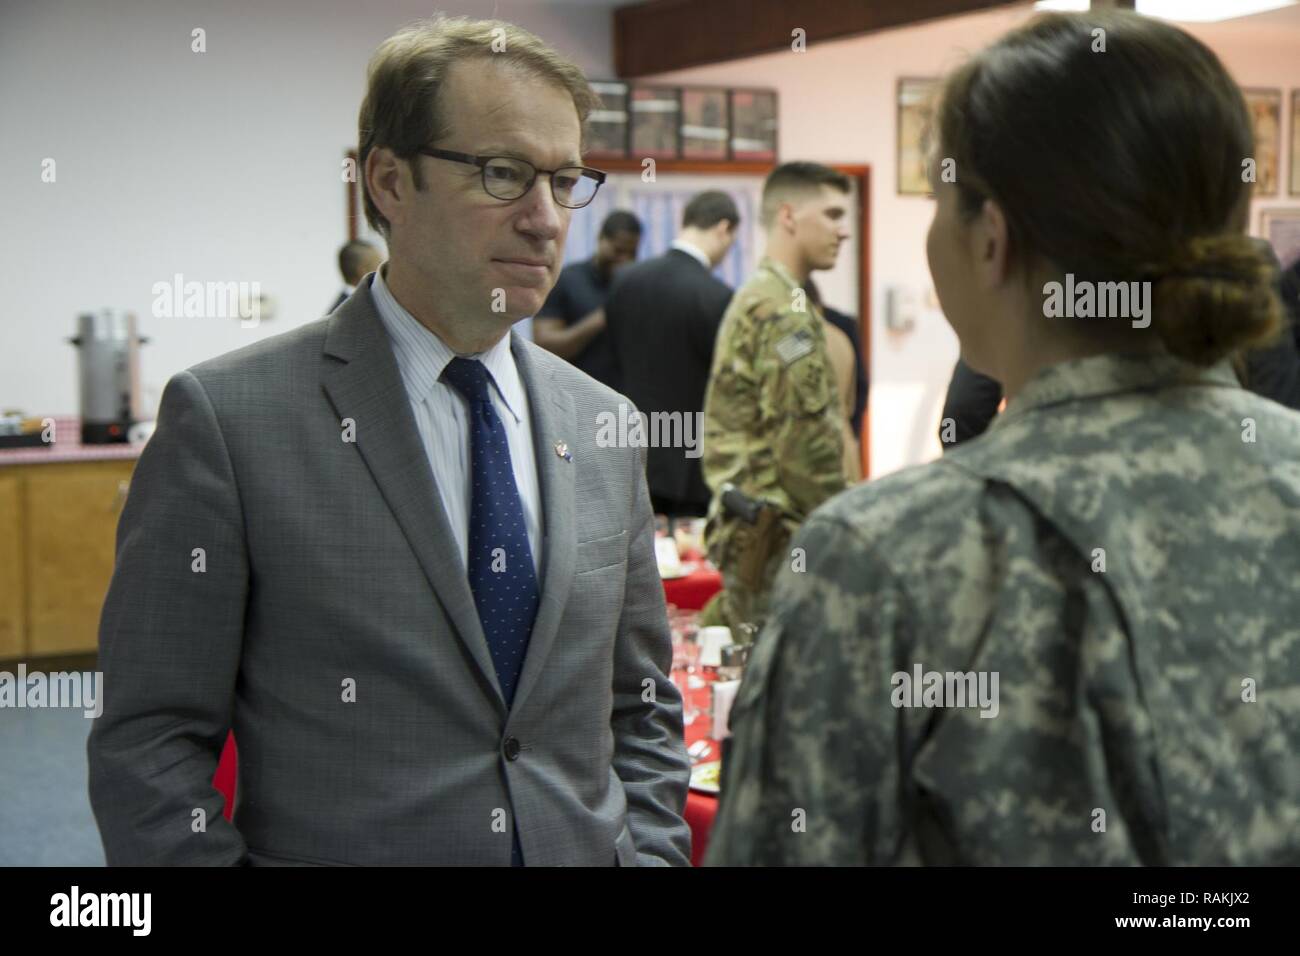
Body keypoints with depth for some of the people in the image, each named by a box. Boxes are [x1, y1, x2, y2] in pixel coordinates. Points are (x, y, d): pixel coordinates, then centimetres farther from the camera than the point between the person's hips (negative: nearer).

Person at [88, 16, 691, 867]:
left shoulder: (600, 425, 4)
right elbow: (148, 743, -11)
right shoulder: (229, 416, -12)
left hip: (589, 848, 5)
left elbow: (642, 713, 10)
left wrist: (649, 853, -2)